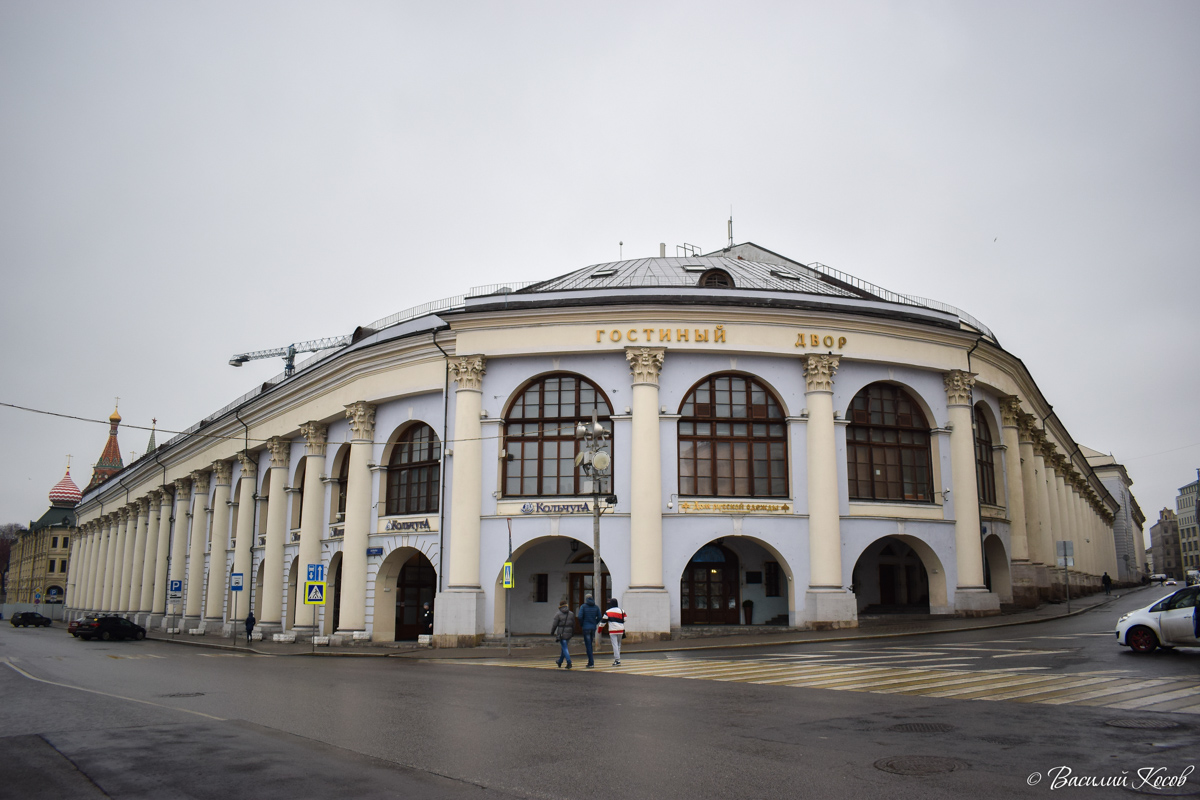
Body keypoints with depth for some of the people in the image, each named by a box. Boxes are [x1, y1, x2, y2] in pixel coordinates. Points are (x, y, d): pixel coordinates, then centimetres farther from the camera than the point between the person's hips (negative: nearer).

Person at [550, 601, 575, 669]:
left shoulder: (558, 615, -8)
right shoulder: (571, 614, 3)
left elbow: (555, 625, -7)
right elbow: (573, 625, 6)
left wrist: (552, 633, 8)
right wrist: (573, 633, 19)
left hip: (561, 634, -4)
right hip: (569, 634, 4)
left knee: (565, 648, -2)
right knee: (564, 647, 20)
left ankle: (569, 663, -12)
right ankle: (560, 662, 34)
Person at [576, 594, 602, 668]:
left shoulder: (583, 606, -6)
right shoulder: (596, 607, 6)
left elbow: (580, 617, -13)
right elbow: (599, 617, 3)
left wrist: (581, 625, 2)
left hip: (586, 628, -4)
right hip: (593, 628, 4)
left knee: (588, 645, -2)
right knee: (590, 644, 16)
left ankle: (591, 663, -5)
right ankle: (590, 661, 14)